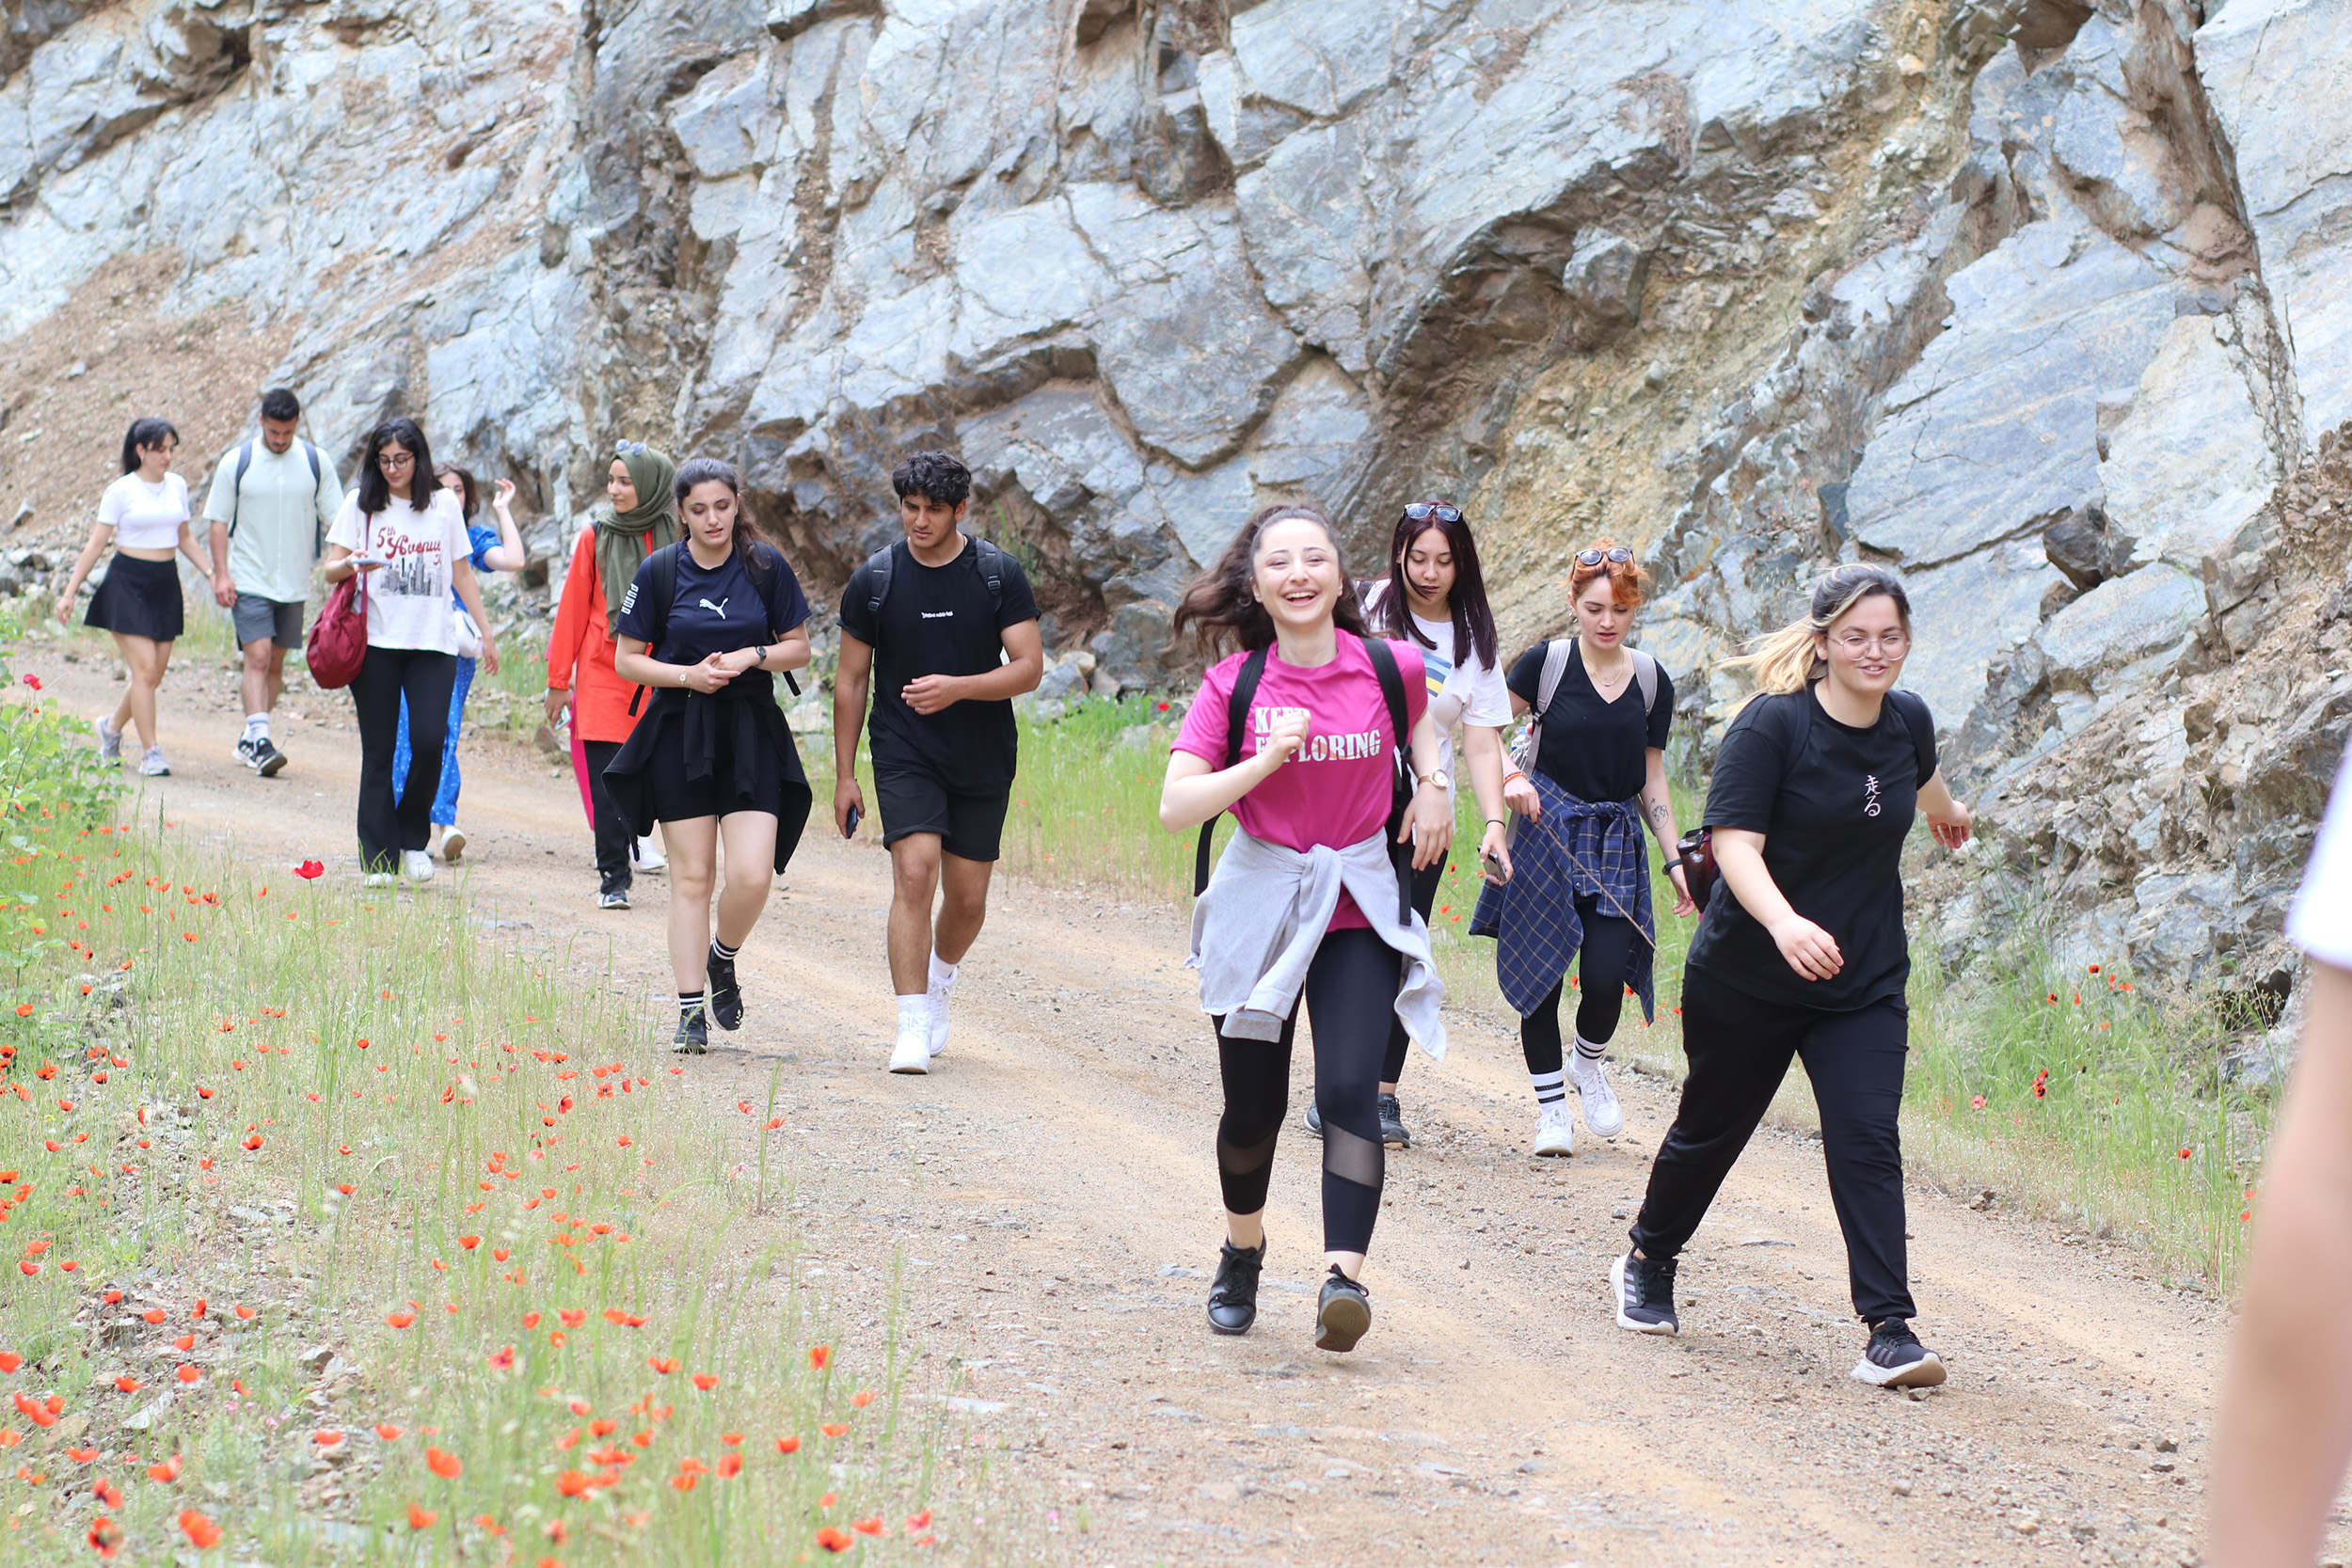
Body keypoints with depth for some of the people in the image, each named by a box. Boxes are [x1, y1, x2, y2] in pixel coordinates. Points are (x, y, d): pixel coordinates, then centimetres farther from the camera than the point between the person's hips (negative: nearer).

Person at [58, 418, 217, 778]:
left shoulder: (177, 486, 9)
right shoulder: (121, 491, -7)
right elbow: (96, 544, -4)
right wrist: (70, 592, -6)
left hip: (165, 584, 5)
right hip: (127, 582, -5)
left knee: (154, 674, 5)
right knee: (145, 669, -12)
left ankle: (112, 725, 30)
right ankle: (151, 753, -7)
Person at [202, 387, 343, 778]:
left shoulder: (315, 463, 1)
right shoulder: (236, 463, -2)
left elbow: (334, 520, 6)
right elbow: (219, 521, 2)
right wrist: (221, 574, -6)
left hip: (294, 582, 3)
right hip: (249, 581, -3)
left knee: (275, 662, 9)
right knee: (257, 657, -14)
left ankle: (250, 739, 20)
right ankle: (260, 741, -20)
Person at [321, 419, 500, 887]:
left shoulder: (444, 506, 10)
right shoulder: (360, 504, 6)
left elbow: (462, 573, 17)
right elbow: (331, 568, 2)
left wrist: (486, 632, 14)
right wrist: (352, 565, -21)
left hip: (433, 642, 1)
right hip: (376, 642, -1)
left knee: (429, 742, -12)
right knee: (378, 751, -1)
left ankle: (414, 839, 8)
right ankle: (378, 858, 6)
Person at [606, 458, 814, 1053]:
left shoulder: (767, 567, 0)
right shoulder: (659, 572, -2)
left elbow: (799, 647, 7)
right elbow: (627, 659, 2)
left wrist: (753, 656, -12)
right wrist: (687, 675, -13)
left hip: (752, 735, 0)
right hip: (680, 733, 0)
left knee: (752, 875, -12)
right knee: (691, 877, 0)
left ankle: (723, 957, 19)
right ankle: (691, 1010, 8)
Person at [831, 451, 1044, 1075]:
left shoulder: (1000, 575, -3)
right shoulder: (874, 581, -2)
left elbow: (1029, 667, -6)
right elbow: (851, 680, 5)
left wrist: (958, 687, -23)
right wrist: (844, 776, 4)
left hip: (983, 759, 1)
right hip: (905, 755, -1)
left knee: (968, 897, 7)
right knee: (914, 875, -18)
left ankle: (939, 979, 40)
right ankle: (913, 1028, -17)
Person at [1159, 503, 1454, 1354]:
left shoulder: (1390, 667, -5)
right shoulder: (1233, 685, -7)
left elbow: (1420, 715, 21)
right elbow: (1175, 806, -14)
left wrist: (1433, 784, 4)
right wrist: (1266, 759, -24)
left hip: (1359, 908, 0)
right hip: (1259, 903, 0)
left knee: (1349, 1090, -17)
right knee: (1253, 1107, 8)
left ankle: (1344, 1276, -23)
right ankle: (1242, 1251, 35)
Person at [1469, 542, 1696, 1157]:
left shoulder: (1652, 682, 4)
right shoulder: (1546, 663, -5)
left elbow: (1651, 777, 10)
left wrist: (1674, 861, 6)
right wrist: (1510, 778, -15)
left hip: (1617, 839, 2)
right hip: (1548, 829, -2)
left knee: (1606, 972, -9)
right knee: (1539, 969, -1)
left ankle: (1588, 1062, 23)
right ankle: (1550, 1104, 14)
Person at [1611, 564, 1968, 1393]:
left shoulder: (1909, 722, 1)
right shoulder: (1772, 725, -17)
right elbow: (1735, 841, -25)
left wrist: (1947, 814, 48)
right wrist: (1783, 921, -42)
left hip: (1865, 984, 3)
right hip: (1747, 978, -3)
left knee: (1868, 1141, -12)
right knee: (1710, 1130, 13)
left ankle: (1890, 1331, -15)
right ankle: (1647, 1263, 39)